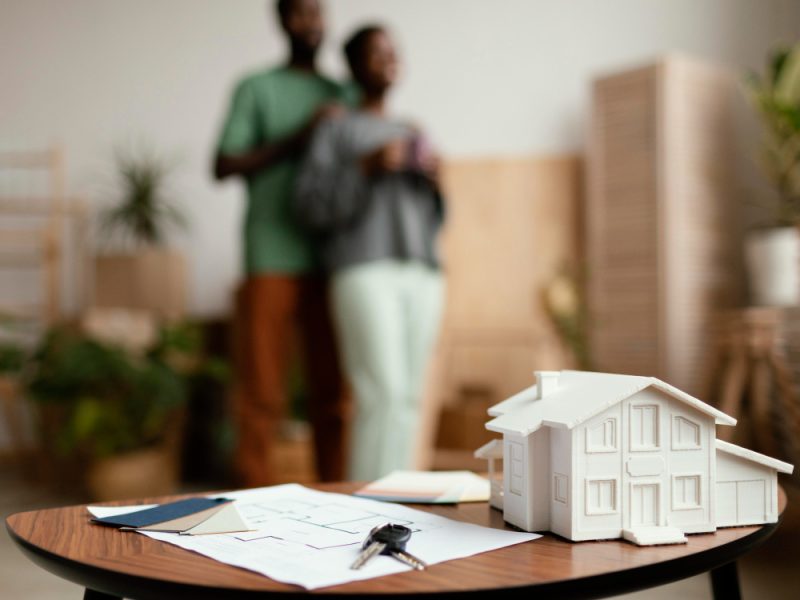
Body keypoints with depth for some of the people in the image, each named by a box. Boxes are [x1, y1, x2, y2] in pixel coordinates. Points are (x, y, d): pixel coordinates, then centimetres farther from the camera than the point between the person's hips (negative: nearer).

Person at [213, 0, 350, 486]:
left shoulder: (342, 96, 18)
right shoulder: (256, 88, 7)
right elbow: (224, 166, -1)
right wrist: (297, 138, -9)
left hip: (330, 261, 4)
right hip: (273, 260, -3)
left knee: (333, 391, 4)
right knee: (264, 393, -3)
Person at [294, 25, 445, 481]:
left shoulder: (412, 134, 23)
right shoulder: (335, 130, 7)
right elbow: (311, 207, -4)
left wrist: (434, 181, 2)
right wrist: (366, 167, -15)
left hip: (421, 276, 6)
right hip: (364, 272, -5)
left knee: (407, 400, 2)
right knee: (382, 396, -17)